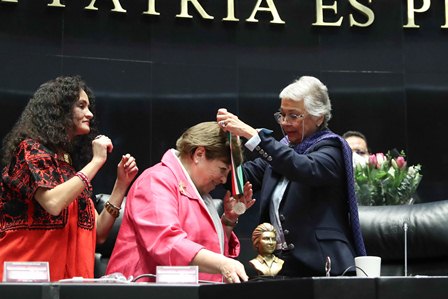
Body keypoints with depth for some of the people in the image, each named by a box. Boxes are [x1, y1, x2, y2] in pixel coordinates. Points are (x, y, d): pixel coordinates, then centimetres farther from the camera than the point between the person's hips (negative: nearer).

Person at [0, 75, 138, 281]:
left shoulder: (73, 164, 15)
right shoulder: (30, 149, -4)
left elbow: (98, 233, 11)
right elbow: (53, 203, -22)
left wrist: (121, 184, 4)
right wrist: (96, 161, -13)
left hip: (70, 275, 6)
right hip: (29, 272, -6)